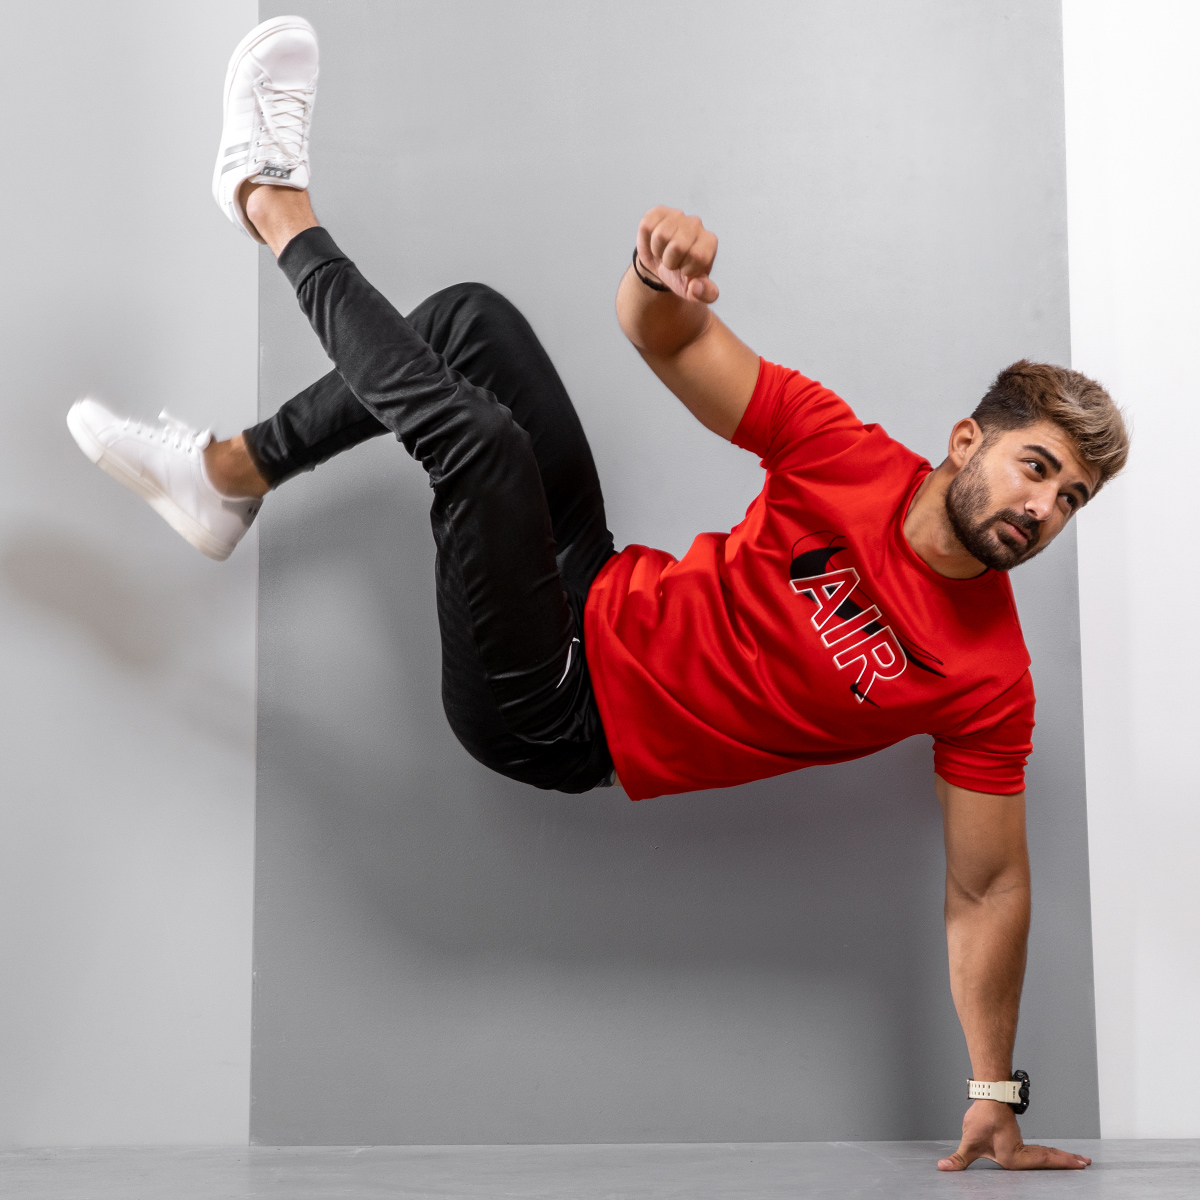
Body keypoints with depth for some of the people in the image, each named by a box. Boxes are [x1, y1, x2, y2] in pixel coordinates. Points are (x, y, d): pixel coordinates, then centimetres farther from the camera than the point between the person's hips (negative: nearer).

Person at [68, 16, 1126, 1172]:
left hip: (558, 722, -5)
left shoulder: (990, 676, -17)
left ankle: (276, 206, 0)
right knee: (469, 318, 0)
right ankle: (227, 477, 15)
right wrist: (665, 281, -39)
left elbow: (987, 889, -12)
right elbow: (667, 338, -13)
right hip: (596, 598, 5)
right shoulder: (851, 458, -11)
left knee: (481, 438, -26)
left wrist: (995, 1099, -18)